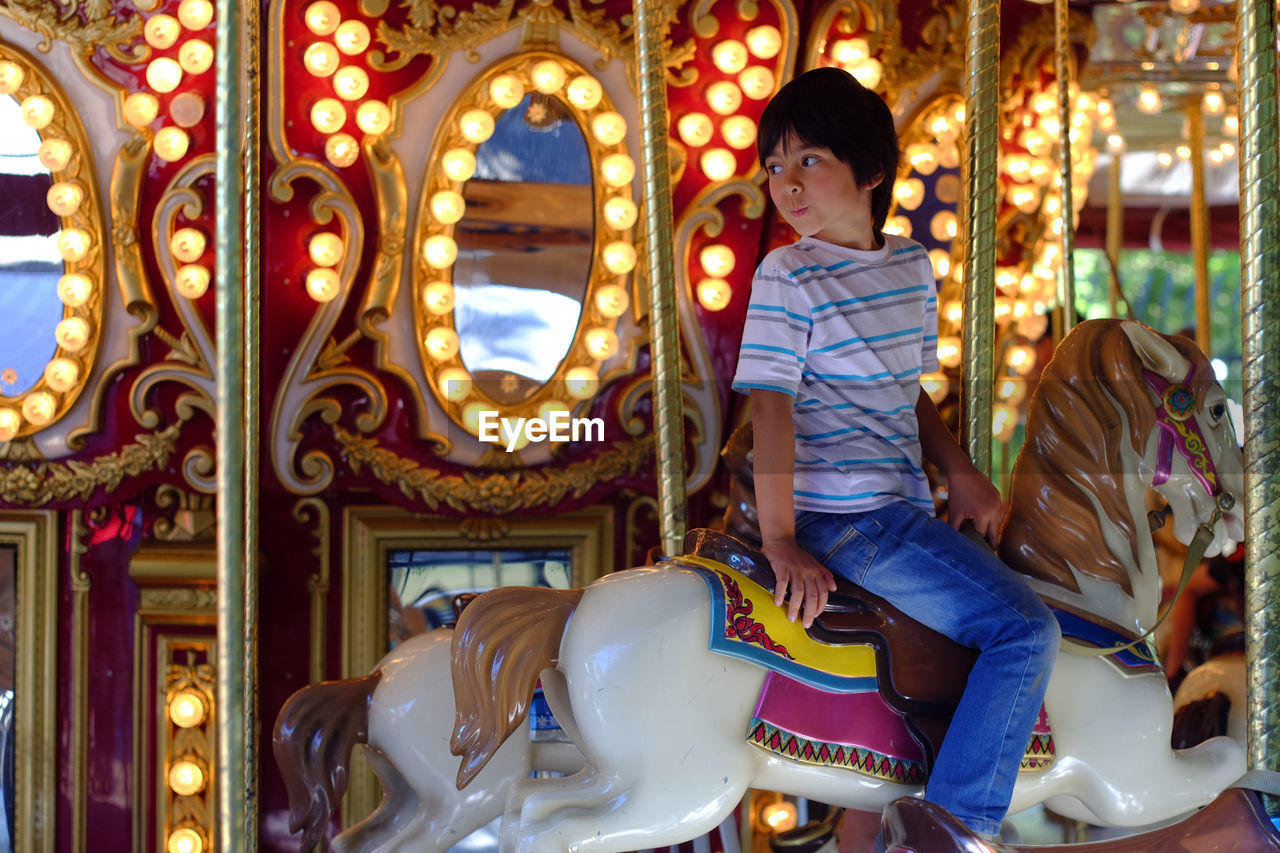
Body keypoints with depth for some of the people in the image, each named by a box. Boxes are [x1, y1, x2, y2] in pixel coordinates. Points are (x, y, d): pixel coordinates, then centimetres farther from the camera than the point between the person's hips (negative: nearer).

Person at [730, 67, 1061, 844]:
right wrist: (781, 539, -21)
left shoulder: (912, 265, 10)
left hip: (905, 508, 9)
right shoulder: (789, 278, -11)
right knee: (1025, 630, -16)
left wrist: (960, 474, 5)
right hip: (845, 518, -9)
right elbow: (770, 406, -16)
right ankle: (955, 825, -17)